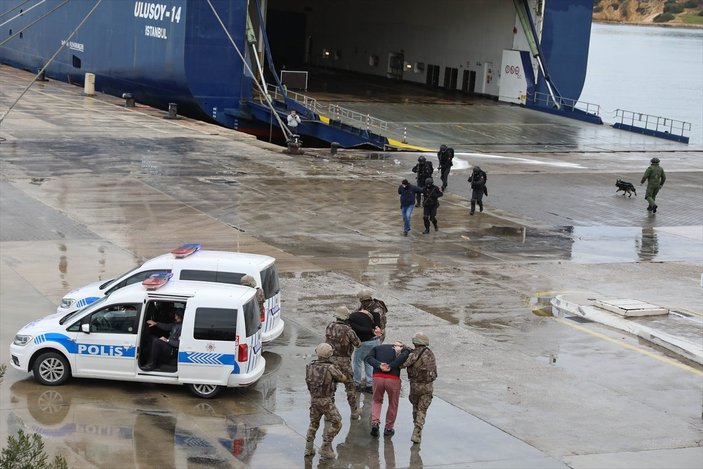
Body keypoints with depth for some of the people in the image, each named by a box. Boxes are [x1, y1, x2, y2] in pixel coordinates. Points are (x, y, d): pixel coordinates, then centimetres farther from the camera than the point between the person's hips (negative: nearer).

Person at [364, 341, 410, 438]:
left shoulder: (377, 347, 21)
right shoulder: (404, 350, 14)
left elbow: (368, 358, 2)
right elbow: (403, 356, -11)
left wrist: (379, 365, -11)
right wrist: (390, 366, -13)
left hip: (377, 377, 2)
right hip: (393, 379, -2)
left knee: (377, 401, 25)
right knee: (393, 404, 20)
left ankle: (375, 423, 5)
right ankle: (388, 429, 28)